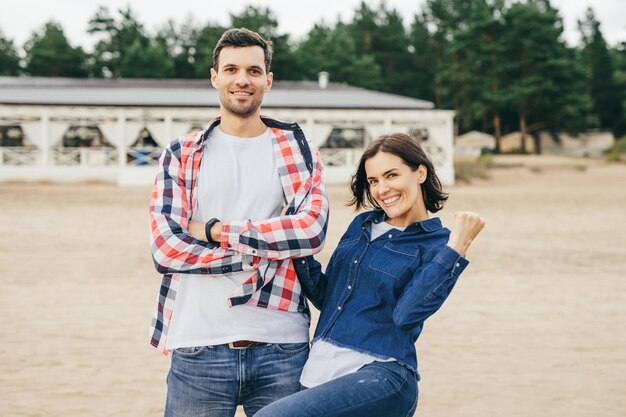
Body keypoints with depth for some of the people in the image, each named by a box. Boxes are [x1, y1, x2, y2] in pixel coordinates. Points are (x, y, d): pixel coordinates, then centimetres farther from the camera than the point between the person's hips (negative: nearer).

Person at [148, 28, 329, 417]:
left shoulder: (298, 150, 8)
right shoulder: (181, 155, 8)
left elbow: (311, 230, -8)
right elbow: (165, 247, -5)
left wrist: (217, 230, -10)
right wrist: (264, 255, -9)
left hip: (281, 349, 0)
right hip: (199, 349, 0)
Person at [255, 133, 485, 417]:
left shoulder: (438, 244, -3)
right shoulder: (362, 225, 16)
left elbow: (406, 315, -19)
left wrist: (456, 247, -21)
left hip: (380, 375, -7)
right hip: (318, 370, 7)